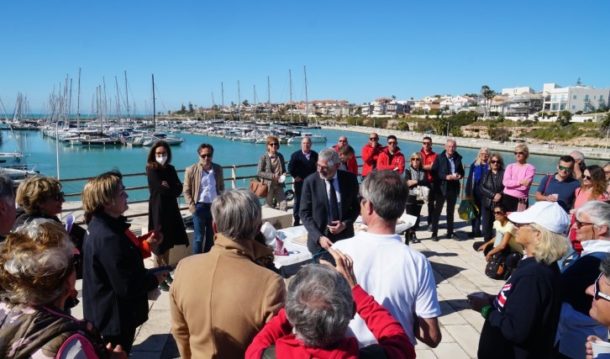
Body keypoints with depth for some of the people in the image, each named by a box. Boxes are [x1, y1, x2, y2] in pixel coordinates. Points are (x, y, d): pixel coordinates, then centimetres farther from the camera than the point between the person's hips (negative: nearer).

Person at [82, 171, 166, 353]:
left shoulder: (101, 226, 0)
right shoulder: (108, 237, -32)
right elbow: (127, 286, -30)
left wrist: (145, 244, 1)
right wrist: (154, 279, -14)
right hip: (115, 317, -10)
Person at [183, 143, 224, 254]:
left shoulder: (218, 169, 4)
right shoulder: (191, 170, -6)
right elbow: (186, 191, -3)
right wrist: (192, 207, -11)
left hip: (215, 206, 4)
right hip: (200, 206, -3)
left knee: (211, 237, 14)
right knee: (199, 238, 2)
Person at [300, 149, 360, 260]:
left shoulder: (350, 179, -5)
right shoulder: (310, 182, -8)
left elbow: (356, 207, 7)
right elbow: (305, 213, -6)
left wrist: (345, 224, -11)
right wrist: (319, 237, -17)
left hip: (345, 238, 1)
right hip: (319, 240, -1)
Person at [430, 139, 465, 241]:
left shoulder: (458, 158, 7)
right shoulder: (439, 158, -4)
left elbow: (462, 172, 14)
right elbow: (434, 173, -10)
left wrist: (459, 176, -8)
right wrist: (446, 177, -20)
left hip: (453, 188, 4)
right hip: (441, 188, -4)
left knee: (451, 212, 14)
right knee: (437, 211, 1)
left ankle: (450, 232, 24)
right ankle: (434, 233, 7)